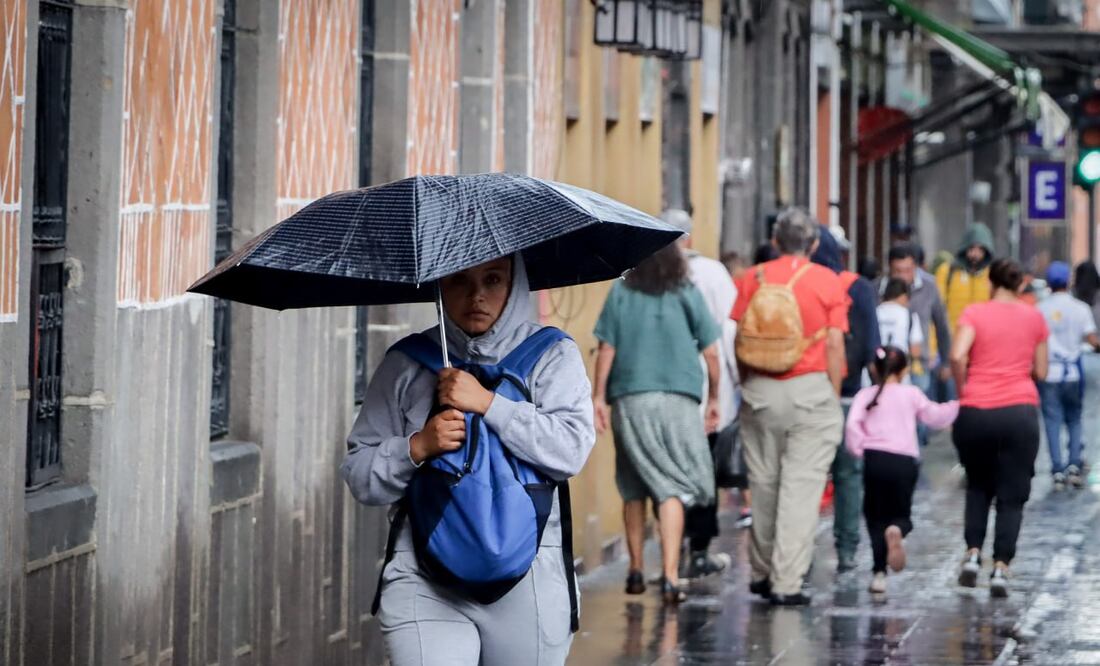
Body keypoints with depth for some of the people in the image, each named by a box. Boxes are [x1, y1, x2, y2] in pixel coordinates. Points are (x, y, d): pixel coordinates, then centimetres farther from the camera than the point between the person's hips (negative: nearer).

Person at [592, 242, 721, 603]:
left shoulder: (621, 293, 2)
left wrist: (599, 397, 4)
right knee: (673, 487, -3)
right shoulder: (687, 295, 1)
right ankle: (670, 577, -14)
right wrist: (713, 399, 13)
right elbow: (710, 351, 3)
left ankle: (636, 570, 22)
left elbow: (607, 349, 0)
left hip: (630, 398, 1)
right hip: (678, 398, -1)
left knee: (635, 486, 16)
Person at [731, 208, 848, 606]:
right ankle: (787, 583, -6)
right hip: (811, 389, -3)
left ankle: (762, 573, 22)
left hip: (760, 390, 3)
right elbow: (834, 344, -4)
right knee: (801, 486, -3)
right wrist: (834, 395, 5)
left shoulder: (754, 279, 4)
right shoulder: (828, 282, -1)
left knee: (763, 484, 13)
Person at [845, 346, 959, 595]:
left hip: (875, 458, 0)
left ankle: (879, 571, -4)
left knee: (875, 516, 9)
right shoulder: (912, 394, 11)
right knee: (900, 514, 12)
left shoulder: (866, 395, 8)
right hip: (905, 460, 0)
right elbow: (934, 416, 19)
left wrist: (858, 450, 3)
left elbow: (853, 424, -6)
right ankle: (896, 530, -27)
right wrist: (956, 405, 35)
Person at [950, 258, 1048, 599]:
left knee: (978, 486, 21)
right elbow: (1040, 372, 10)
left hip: (975, 413, 0)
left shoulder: (974, 313, 0)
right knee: (1012, 495, 6)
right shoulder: (1033, 318, 6)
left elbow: (957, 356, -15)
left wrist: (962, 389, 1)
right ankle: (1001, 568, -5)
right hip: (1020, 413, 0)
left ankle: (973, 553, 7)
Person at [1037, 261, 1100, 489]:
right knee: (1074, 419, 15)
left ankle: (1058, 470, -4)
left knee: (1053, 421, 3)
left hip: (1048, 374, 0)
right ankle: (1074, 464, 0)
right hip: (1072, 372, 0)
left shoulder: (1040, 310, -1)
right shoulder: (1080, 308, -2)